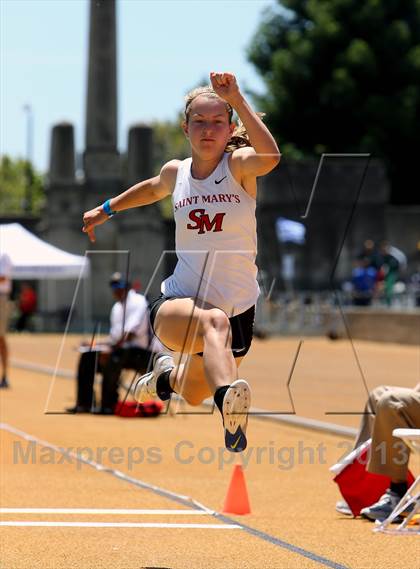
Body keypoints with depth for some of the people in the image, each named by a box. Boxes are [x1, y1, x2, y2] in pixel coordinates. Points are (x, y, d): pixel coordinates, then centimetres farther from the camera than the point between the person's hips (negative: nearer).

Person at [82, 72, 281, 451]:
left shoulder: (239, 165, -8)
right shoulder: (176, 172, 2)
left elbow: (270, 156, -35)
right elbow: (153, 189, 29)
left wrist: (237, 100, -41)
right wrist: (108, 209, 41)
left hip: (238, 308, 1)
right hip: (178, 303, -1)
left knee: (193, 395, 21)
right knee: (214, 321, -40)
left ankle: (166, 375, 57)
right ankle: (229, 398, -66)